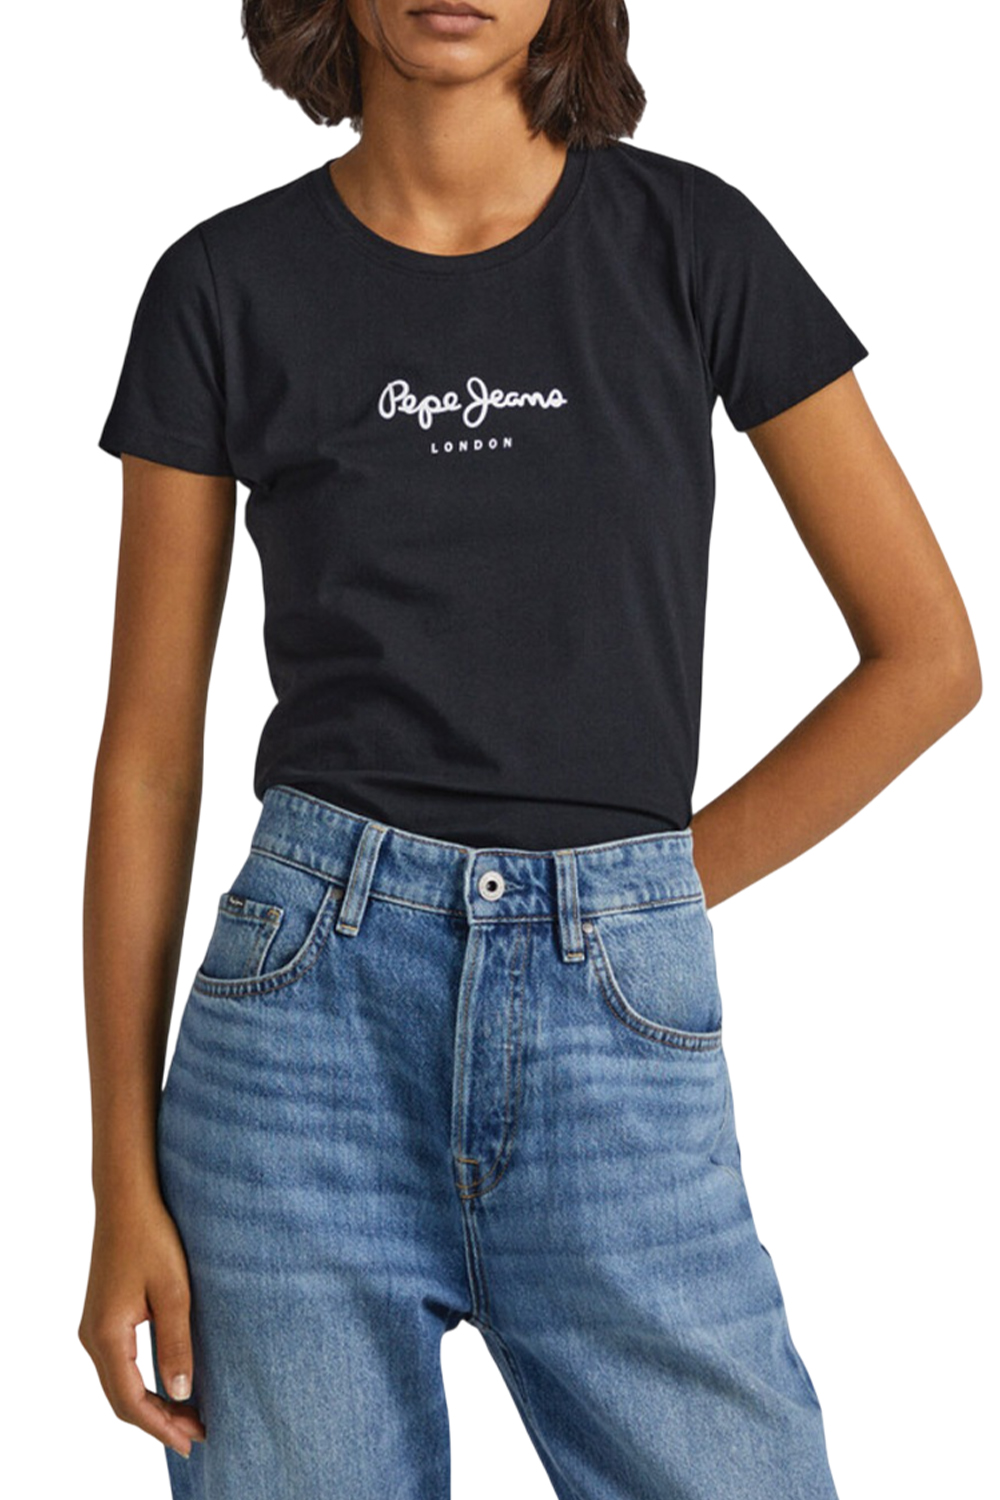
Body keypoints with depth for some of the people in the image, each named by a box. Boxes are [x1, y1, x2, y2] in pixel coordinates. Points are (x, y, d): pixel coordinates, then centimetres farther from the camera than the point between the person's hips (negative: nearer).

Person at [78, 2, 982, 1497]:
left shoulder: (690, 239, 2)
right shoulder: (227, 286, 3)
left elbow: (929, 655, 5)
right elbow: (149, 755, 3)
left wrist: (659, 889, 3)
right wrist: (124, 1184, 0)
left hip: (625, 1033, 0)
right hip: (313, 1002, 0)